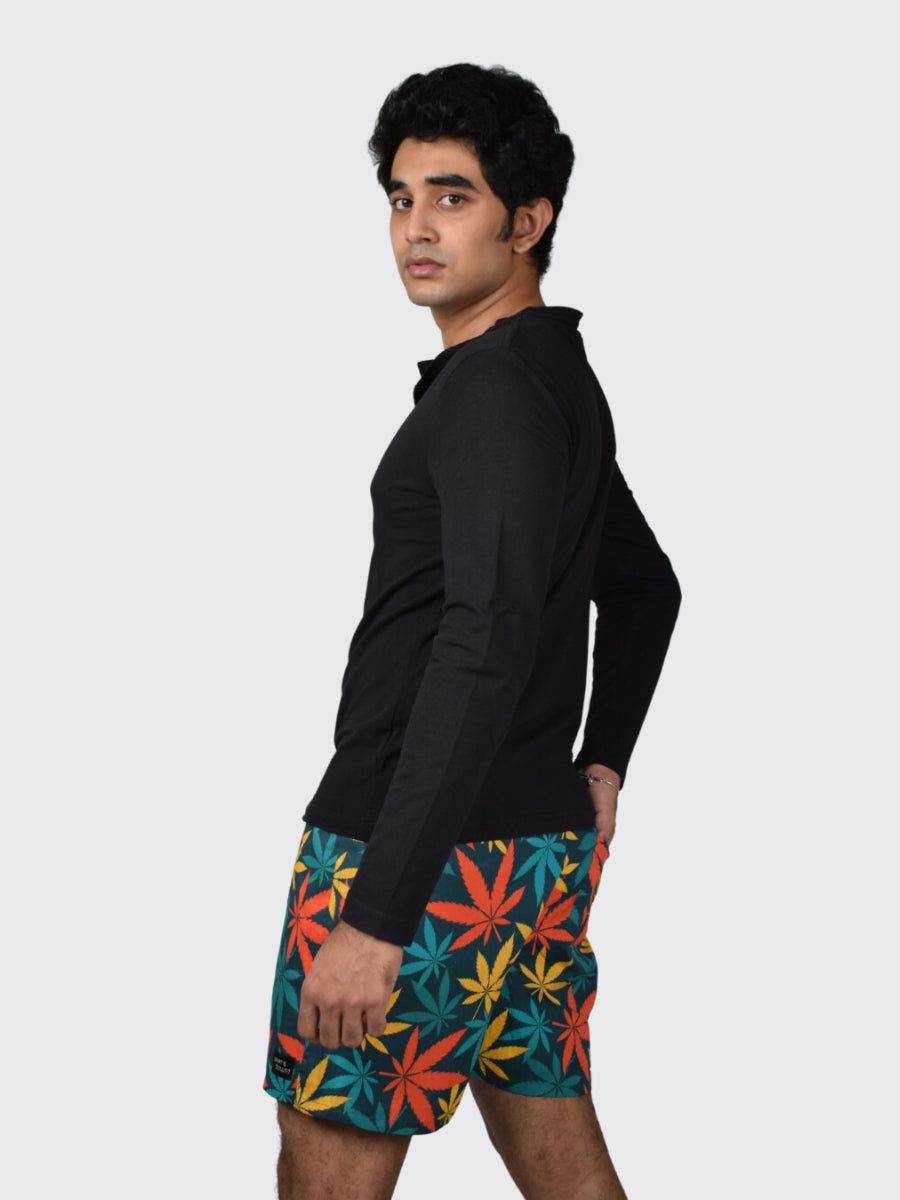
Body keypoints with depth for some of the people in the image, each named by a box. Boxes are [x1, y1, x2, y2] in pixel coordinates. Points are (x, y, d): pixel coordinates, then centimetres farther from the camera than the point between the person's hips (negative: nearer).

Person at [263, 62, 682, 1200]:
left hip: (423, 853, -9)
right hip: (544, 847, 9)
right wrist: (601, 762, 26)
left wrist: (374, 911, -27)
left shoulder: (495, 385, -16)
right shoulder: (565, 381, 14)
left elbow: (485, 647, -25)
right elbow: (645, 589, 28)